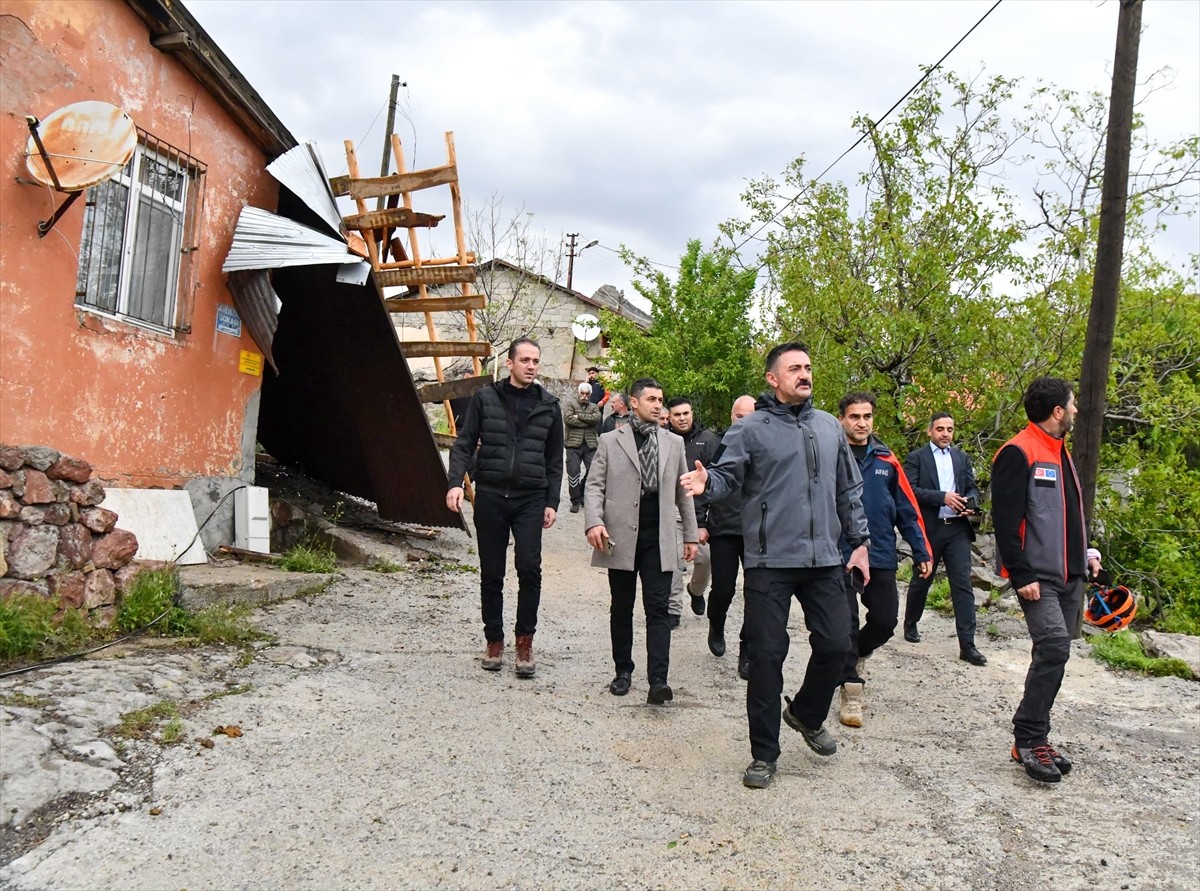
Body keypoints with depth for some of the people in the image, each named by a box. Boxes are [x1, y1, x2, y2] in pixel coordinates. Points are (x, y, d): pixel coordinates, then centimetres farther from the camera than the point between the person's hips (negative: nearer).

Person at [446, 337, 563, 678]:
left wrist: (552, 502, 7)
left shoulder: (548, 406, 9)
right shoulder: (484, 398, 4)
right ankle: (494, 640, 22)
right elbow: (463, 444, 3)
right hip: (490, 497, 0)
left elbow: (554, 459, 12)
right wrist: (455, 482, -13)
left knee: (529, 567, -14)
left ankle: (525, 640, 2)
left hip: (531, 499, 0)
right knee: (491, 574, 7)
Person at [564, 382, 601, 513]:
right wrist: (588, 422, -7)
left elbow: (597, 418, -6)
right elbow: (568, 419, -11)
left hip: (590, 444, 3)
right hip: (574, 444, -3)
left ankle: (583, 495, 22)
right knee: (573, 471, -4)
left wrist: (579, 416, -12)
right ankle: (575, 501, 8)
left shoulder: (594, 407, 16)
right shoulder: (570, 403, 6)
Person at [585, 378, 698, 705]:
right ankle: (623, 670, 24)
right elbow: (595, 485, 0)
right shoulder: (610, 441, 5)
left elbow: (682, 491, 15)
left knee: (657, 609, -5)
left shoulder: (674, 443, 12)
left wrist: (690, 534, 12)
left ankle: (658, 680, -7)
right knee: (621, 608, 10)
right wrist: (594, 522, -16)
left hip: (658, 539, 1)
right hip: (621, 537, -1)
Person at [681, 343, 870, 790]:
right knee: (767, 655, 1)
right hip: (769, 562, -4)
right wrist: (706, 482, -33)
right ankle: (764, 753, 16)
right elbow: (729, 476, -11)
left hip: (824, 560, 4)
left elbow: (849, 490, 17)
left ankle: (806, 715, 37)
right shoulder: (750, 429, -2)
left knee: (835, 643, 7)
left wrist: (859, 541, 14)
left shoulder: (829, 427, 12)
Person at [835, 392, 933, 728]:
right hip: (839, 557, -4)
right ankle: (851, 691, 13)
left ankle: (855, 655, 38)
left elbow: (907, 508, 8)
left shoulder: (886, 460, 5)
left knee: (885, 621, 9)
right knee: (845, 624, 1)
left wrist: (922, 551, 6)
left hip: (882, 558, 4)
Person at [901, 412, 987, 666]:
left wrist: (971, 503, -6)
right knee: (921, 581, 11)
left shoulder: (962, 458, 15)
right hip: (929, 529, -3)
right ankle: (910, 624, 35)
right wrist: (942, 497, -20)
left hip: (958, 528, 3)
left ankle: (967, 645, -3)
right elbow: (909, 490, -11)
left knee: (962, 584, -4)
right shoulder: (916, 457, 0)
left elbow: (973, 487, 17)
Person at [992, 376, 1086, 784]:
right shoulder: (1018, 453, -12)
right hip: (1037, 577, -9)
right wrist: (1022, 576, -20)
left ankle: (1032, 738, 18)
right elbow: (1005, 520, -18)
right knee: (1054, 647, -18)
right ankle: (1029, 739, -8)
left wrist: (1083, 555, 18)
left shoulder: (1060, 452, 17)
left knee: (1054, 653, 9)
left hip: (1069, 576, 9)